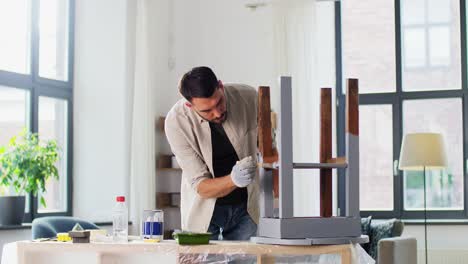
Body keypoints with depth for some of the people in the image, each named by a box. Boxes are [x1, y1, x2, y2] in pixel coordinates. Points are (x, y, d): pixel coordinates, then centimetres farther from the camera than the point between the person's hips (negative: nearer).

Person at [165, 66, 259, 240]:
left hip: (245, 206, 2)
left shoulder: (248, 97, -16)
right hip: (204, 209, -1)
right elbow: (199, 186, -20)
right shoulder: (176, 122, -22)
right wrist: (233, 180, -38)